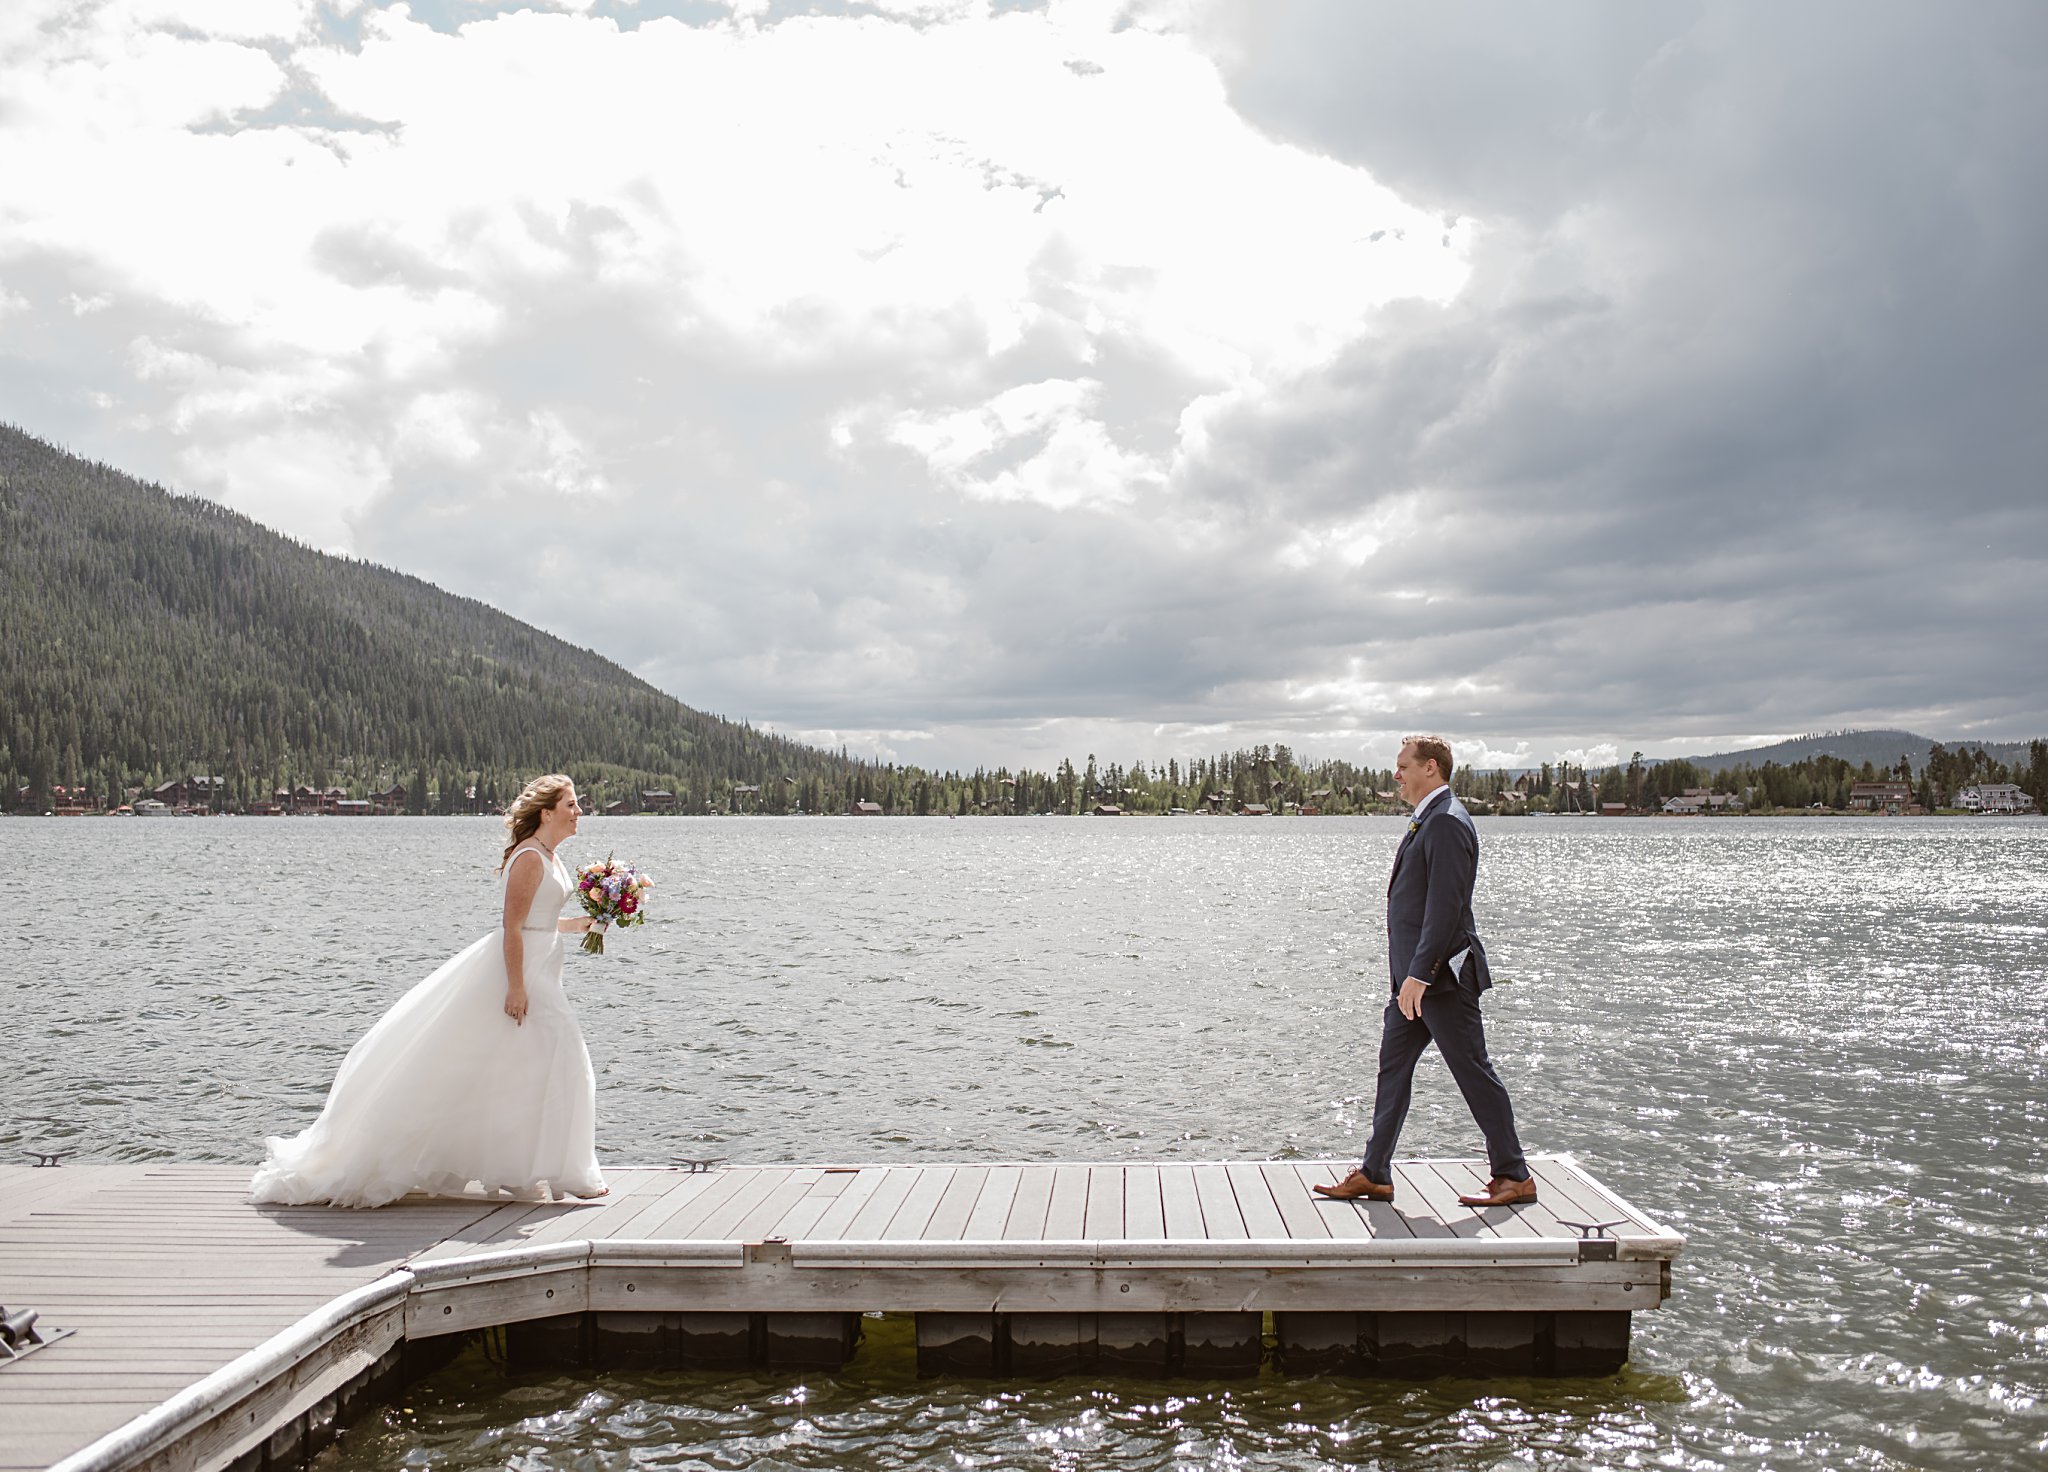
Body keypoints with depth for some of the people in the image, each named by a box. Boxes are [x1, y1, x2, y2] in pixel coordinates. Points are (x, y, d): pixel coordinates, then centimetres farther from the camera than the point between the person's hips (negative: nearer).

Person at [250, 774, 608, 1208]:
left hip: (538, 969, 10)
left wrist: (582, 923, 10)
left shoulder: (549, 857, 13)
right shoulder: (529, 858, -16)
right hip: (519, 968, -10)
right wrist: (516, 987, -24)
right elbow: (512, 927, -21)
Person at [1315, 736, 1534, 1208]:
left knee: (1474, 1072, -1)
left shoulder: (1446, 822, -16)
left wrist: (1419, 974, -24)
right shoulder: (1426, 820, 16)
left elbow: (1445, 906, -22)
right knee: (1392, 1066, 10)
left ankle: (1514, 1176, 10)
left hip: (1441, 975, -10)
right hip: (1417, 975, 10)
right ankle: (1374, 1174, 16)